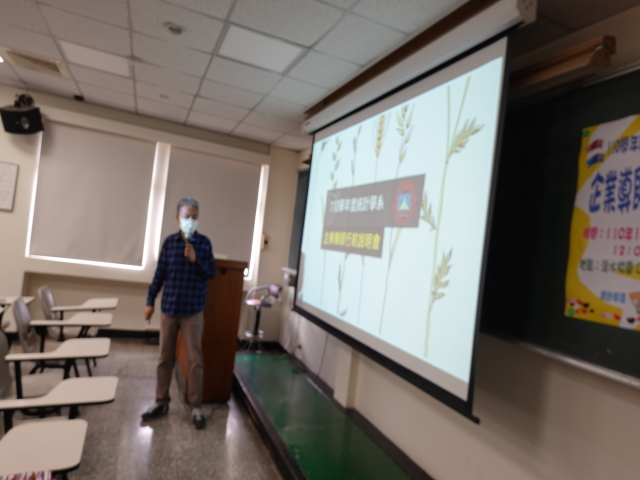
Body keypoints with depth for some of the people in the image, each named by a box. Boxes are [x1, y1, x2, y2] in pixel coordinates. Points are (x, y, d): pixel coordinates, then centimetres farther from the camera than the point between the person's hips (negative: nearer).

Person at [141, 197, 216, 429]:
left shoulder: (204, 243, -3)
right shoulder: (169, 242, 2)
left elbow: (211, 273, -3)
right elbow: (160, 273, 6)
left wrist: (195, 260, -20)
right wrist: (150, 301, 6)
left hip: (192, 311, -2)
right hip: (169, 309, 2)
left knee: (194, 360, 3)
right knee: (165, 358, 13)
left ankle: (196, 407, 16)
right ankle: (161, 402, 28)